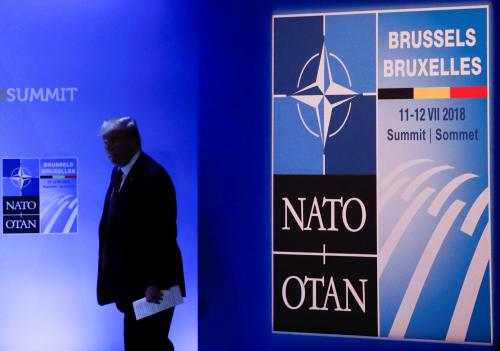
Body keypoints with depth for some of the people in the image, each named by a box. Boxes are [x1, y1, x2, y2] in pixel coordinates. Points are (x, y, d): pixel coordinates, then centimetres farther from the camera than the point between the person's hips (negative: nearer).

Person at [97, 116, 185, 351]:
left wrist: (155, 283, -21)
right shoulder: (118, 172, 10)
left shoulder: (153, 176, -18)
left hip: (149, 284, -9)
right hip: (131, 281, 9)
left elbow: (162, 235, -21)